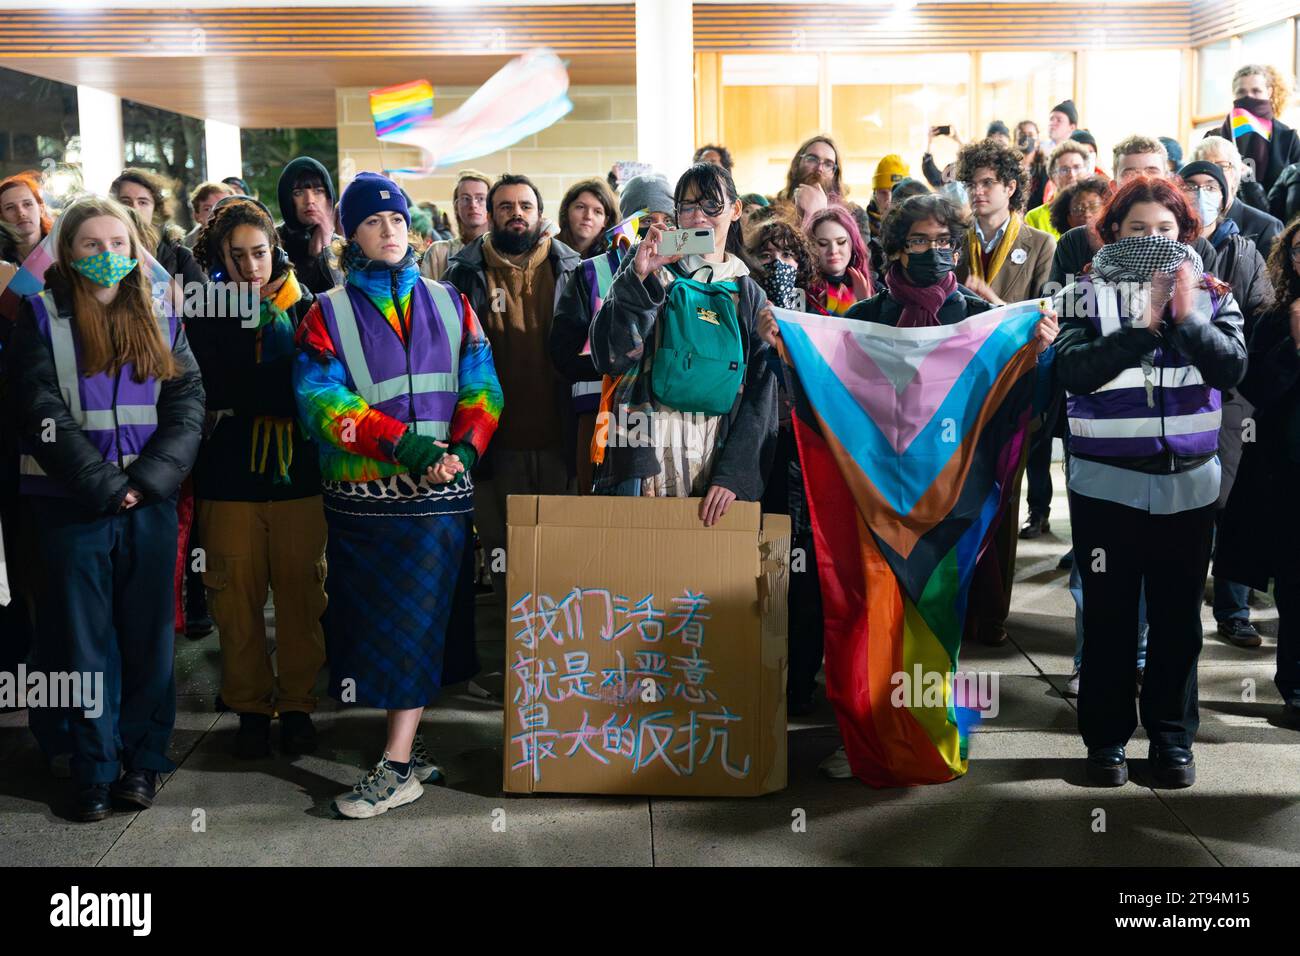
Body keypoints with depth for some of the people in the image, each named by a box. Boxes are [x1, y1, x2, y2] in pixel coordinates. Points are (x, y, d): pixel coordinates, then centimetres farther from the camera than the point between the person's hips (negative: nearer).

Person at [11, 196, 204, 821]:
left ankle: (142, 760, 19)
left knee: (148, 635, 7)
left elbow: (187, 406, 1)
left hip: (151, 504, 2)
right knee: (85, 641, 4)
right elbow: (44, 415, -8)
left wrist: (148, 480, -12)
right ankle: (96, 770, 14)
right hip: (73, 505, -2)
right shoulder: (42, 317, 1)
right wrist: (105, 486, -14)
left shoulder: (160, 318, 9)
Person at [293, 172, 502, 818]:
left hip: (438, 493, 0)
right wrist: (401, 442, -20)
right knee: (367, 621, 4)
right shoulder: (328, 314, 5)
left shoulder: (449, 304, 12)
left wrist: (464, 448, -14)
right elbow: (322, 400, -8)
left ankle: (397, 766, 2)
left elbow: (481, 388, 5)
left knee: (414, 623, -3)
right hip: (361, 495, 0)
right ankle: (410, 746, 19)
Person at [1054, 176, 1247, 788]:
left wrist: (1186, 317, -19)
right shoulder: (1089, 292, 0)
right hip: (1107, 480, -2)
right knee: (1107, 613, 6)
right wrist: (1144, 325, -18)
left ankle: (1173, 738, 24)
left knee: (1178, 615, 10)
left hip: (1188, 479, 2)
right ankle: (1105, 737, 20)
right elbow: (1072, 370, -15)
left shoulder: (1209, 293, 6)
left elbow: (1232, 368, -8)